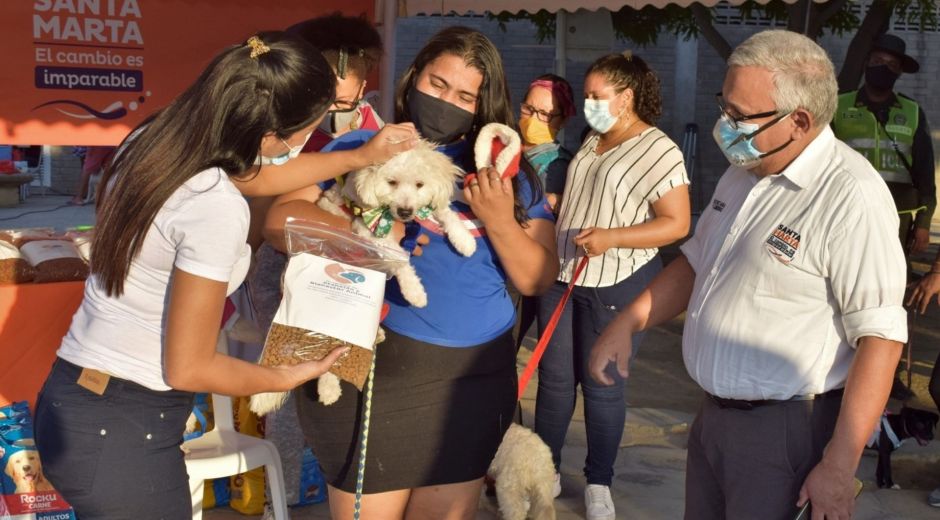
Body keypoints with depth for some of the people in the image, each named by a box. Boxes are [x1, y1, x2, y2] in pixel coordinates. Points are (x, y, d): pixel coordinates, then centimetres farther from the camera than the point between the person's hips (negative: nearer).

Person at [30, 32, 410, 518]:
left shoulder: (155, 139, -1)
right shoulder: (215, 207, -26)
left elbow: (252, 176, 20)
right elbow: (188, 369, -19)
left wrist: (360, 157, 24)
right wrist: (289, 377, -3)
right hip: (122, 433, -8)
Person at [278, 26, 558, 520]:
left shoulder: (506, 172, 8)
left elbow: (538, 280, 5)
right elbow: (282, 217, -8)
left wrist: (500, 221, -12)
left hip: (477, 374, 3)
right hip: (378, 364, -3)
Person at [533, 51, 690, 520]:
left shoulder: (658, 151, -13)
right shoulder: (591, 141, 11)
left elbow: (677, 223, -16)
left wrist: (612, 238, -25)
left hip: (616, 284, -6)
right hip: (561, 274, 7)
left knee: (602, 385, 4)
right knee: (554, 377, 10)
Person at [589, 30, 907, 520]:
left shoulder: (851, 197, -21)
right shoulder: (744, 171, 7)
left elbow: (879, 338, -23)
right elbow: (696, 262, 20)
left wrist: (839, 466, -24)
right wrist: (626, 323, 8)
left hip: (784, 430, -8)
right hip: (713, 414, 8)